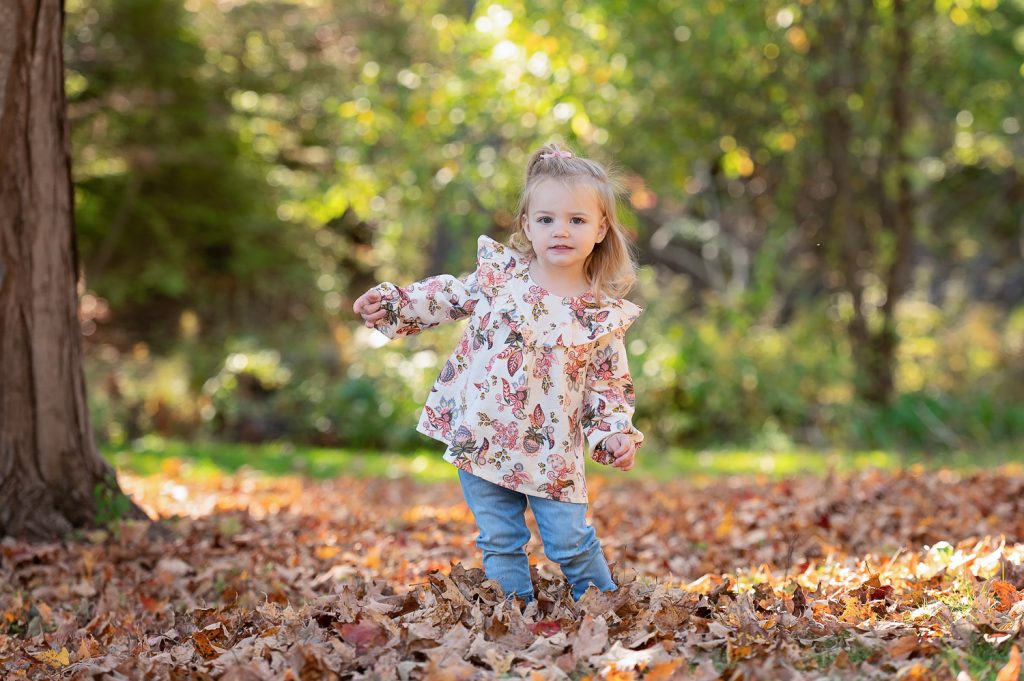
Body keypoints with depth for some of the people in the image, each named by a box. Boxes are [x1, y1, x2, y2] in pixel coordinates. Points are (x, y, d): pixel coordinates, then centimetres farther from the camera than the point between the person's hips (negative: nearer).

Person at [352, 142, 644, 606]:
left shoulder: (602, 315, -4)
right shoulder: (498, 275, -3)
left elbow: (609, 385, 2)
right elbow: (446, 297, 11)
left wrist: (616, 433, -11)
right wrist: (392, 303, 2)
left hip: (552, 454, -1)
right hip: (482, 441, 2)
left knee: (571, 543, 1)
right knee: (499, 544, 8)